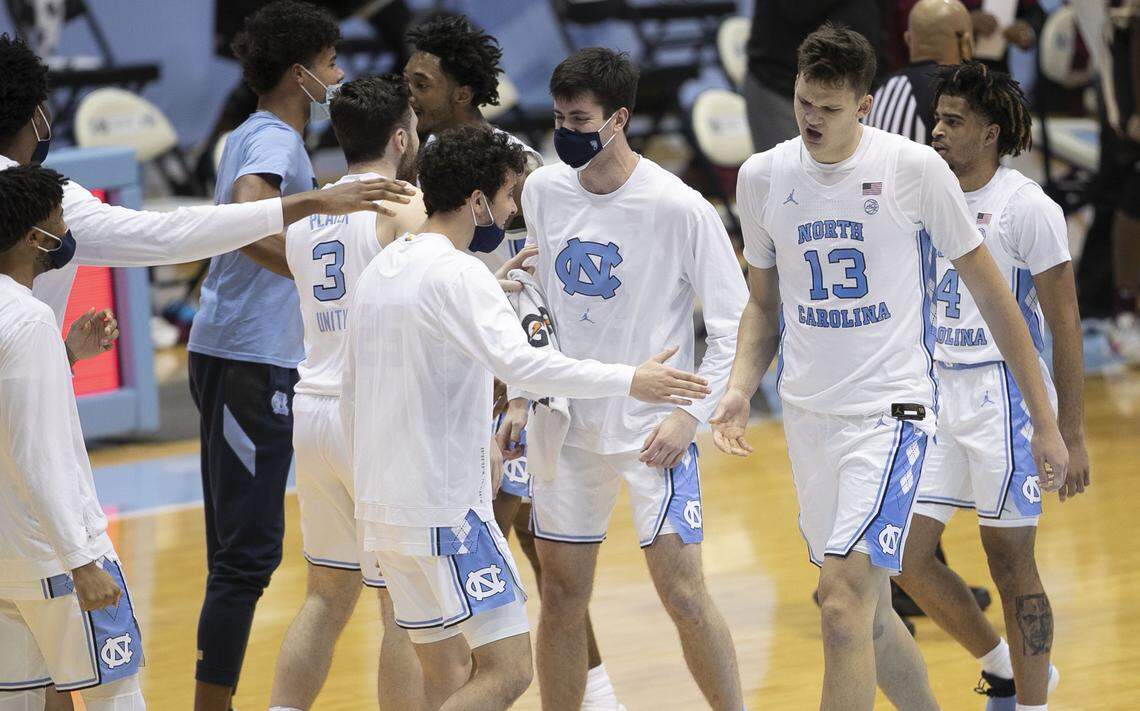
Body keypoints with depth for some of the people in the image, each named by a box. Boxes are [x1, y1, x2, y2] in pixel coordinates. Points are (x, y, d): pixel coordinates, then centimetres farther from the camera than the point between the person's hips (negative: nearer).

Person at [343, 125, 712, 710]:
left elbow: (352, 393, 21)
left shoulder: (380, 269, 14)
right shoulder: (457, 273, -14)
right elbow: (517, 362, -30)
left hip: (382, 507, 9)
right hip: (447, 509, -9)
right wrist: (629, 381, -29)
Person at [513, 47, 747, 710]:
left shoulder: (680, 207, -14)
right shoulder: (543, 191, 2)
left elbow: (734, 324, -9)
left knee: (683, 592, -10)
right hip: (570, 420, 5)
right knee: (562, 595, 7)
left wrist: (689, 414, -16)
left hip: (652, 425, -5)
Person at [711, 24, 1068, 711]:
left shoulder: (914, 168, -9)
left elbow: (991, 294, -2)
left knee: (844, 606, -19)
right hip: (809, 415, 5)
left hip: (892, 409, -5)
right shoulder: (764, 176, 3)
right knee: (867, 609, 14)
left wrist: (1045, 421, -1)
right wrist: (740, 388, -2)